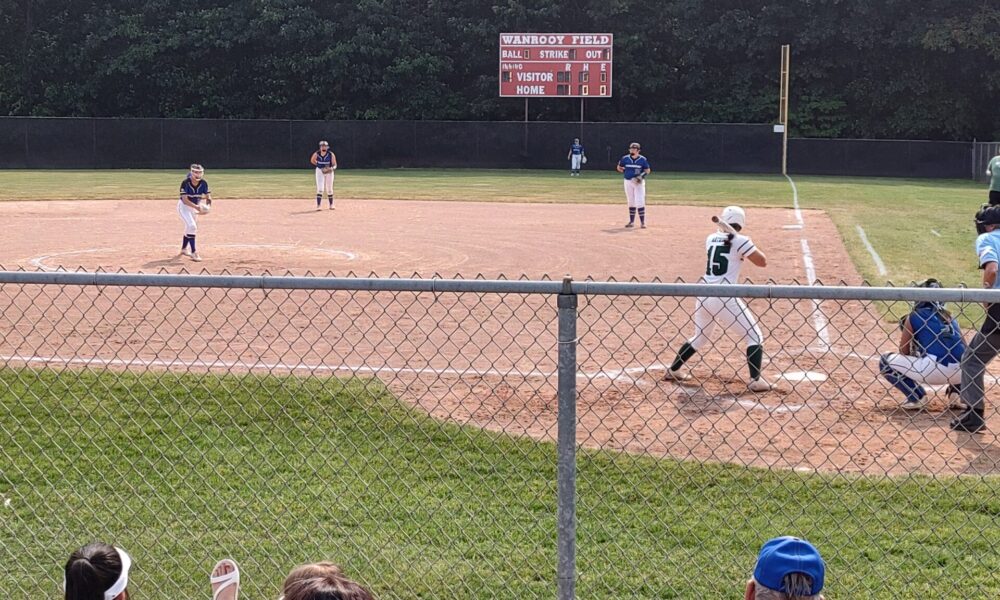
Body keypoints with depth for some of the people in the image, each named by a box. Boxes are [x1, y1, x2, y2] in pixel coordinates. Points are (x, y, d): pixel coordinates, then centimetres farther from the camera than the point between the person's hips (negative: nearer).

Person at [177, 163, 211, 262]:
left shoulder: (203, 183, -13)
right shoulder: (185, 183, -27)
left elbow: (208, 197, -11)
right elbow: (185, 200, -32)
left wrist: (207, 206, -32)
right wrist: (197, 207, -44)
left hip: (194, 207, 6)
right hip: (184, 206, -6)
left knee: (190, 228, 19)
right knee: (192, 226, -21)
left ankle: (184, 249, 41)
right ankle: (193, 252, -20)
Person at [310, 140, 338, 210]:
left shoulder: (331, 155, -13)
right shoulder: (316, 154, -10)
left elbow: (334, 165, -12)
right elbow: (312, 160, 10)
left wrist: (332, 168, -32)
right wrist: (318, 165, 4)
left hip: (329, 172, 1)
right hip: (320, 171, -1)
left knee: (329, 189, 11)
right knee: (320, 189, -12)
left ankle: (331, 205, 26)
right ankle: (318, 205, -13)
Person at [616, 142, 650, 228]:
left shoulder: (642, 159, -4)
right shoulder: (625, 158, 2)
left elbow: (647, 170, 1)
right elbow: (619, 168, 15)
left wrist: (642, 175, -16)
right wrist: (625, 172, 0)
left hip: (639, 182, -3)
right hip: (628, 181, 3)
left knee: (640, 202, -11)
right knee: (631, 202, 11)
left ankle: (642, 222, -6)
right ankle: (631, 221, 19)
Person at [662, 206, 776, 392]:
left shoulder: (711, 239, 13)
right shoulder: (740, 241, -4)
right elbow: (762, 261, 0)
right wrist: (751, 246, 12)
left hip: (703, 296, 6)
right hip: (725, 298, -6)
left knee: (701, 337, 29)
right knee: (754, 336, 5)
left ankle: (672, 371, 31)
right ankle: (756, 380, -7)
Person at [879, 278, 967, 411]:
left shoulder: (914, 317, 11)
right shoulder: (950, 316, 24)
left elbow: (903, 352, 13)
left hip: (932, 370, -5)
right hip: (960, 373, 5)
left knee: (885, 360, 13)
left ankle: (916, 397, 2)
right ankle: (957, 392, 17)